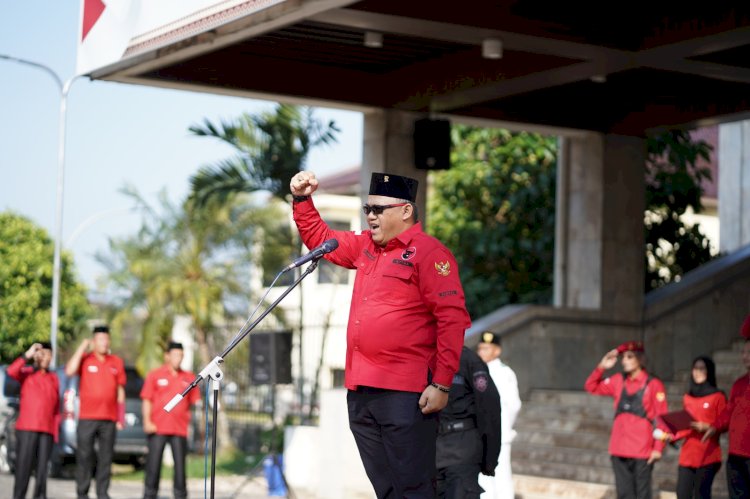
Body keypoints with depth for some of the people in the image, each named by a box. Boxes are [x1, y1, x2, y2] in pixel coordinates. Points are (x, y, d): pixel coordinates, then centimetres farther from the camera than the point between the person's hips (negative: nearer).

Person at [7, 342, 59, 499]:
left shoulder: (53, 378, 14)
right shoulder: (26, 373, 6)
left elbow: (56, 407, 14)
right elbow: (11, 371, -17)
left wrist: (55, 430, 7)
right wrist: (27, 355, -18)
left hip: (47, 430, 3)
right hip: (26, 428, -3)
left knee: (42, 465, 0)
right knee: (23, 465, -5)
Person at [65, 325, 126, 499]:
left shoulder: (117, 362, 11)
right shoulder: (84, 359, 3)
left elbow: (120, 391, 14)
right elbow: (70, 371, -17)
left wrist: (121, 418, 10)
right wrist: (82, 347, -11)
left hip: (109, 419, 2)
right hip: (87, 417, -2)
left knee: (106, 458, 1)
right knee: (84, 457, -2)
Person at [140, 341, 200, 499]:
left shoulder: (189, 377, 11)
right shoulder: (155, 375, 4)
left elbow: (195, 401, 13)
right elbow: (147, 400, 3)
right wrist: (147, 421, -8)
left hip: (180, 429, 2)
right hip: (158, 428, -2)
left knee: (180, 464, 1)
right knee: (154, 463, 1)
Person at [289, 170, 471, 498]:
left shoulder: (429, 253, -7)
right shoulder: (365, 247, 17)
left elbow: (452, 321, -13)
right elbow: (318, 238, 33)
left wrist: (441, 385, -17)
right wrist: (302, 199, 17)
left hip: (405, 394, -8)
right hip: (360, 391, 8)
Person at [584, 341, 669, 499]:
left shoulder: (653, 384, -6)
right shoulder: (618, 381, 10)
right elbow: (592, 387, 17)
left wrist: (658, 447, -12)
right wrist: (601, 367, 1)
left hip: (642, 451, -5)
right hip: (619, 450, 5)